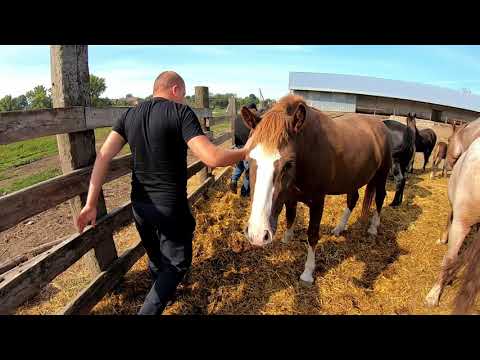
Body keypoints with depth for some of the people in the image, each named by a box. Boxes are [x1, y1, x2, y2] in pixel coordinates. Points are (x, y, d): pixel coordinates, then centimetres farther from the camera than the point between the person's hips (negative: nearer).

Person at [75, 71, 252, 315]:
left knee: (155, 256, 27)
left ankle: (164, 293, 51)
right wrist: (244, 153, -6)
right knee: (177, 263, 15)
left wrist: (91, 204, -6)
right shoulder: (181, 112, -13)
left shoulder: (129, 115, 4)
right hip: (171, 205, -6)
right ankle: (148, 310, 9)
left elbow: (104, 156, -5)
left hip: (139, 204, 7)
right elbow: (212, 158, -23)